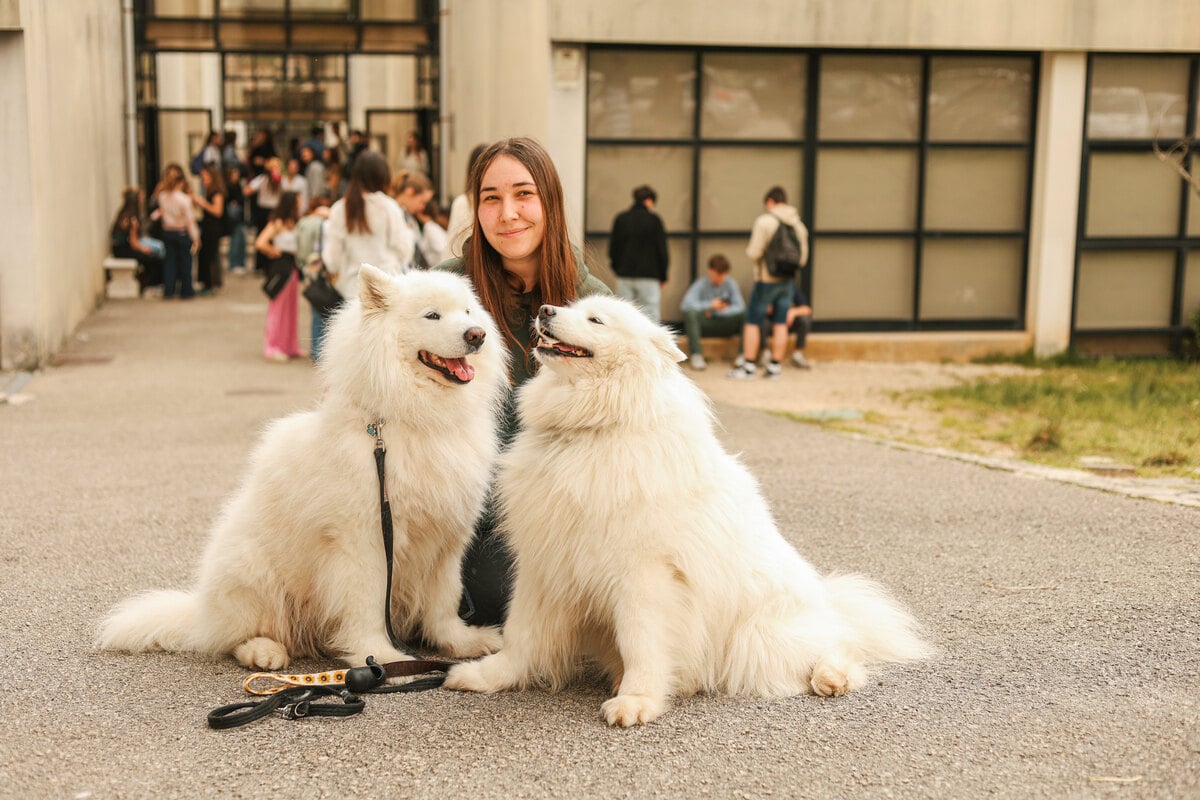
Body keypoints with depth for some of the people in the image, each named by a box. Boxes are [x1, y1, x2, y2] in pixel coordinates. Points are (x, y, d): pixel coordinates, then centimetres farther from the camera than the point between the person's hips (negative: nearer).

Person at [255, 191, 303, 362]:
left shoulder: (295, 223, 10)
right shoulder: (277, 223, -12)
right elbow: (260, 244, -23)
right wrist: (274, 252, -8)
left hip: (293, 268, 8)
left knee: (292, 308, 13)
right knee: (278, 308, -1)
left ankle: (290, 346, 22)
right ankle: (273, 348, 7)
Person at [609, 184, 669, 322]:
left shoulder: (620, 219, 7)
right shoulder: (654, 220, -3)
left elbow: (612, 249, 7)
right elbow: (662, 250, -2)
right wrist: (663, 277, 8)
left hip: (624, 277, 3)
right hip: (648, 277, -3)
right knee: (650, 317, -3)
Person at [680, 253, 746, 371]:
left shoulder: (731, 283, 0)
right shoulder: (701, 283, -9)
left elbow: (739, 306, -8)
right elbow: (685, 304, -22)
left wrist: (723, 310, -24)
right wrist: (710, 305, -27)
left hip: (724, 324, 2)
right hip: (705, 325, -2)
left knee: (746, 313, -22)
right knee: (690, 312, -33)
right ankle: (696, 355, -32)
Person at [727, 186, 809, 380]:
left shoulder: (765, 221, -13)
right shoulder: (798, 224, 6)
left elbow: (754, 253, -15)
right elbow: (803, 257, 9)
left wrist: (749, 249, 6)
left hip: (766, 279, -6)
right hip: (787, 280, 6)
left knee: (752, 322, 3)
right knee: (780, 324, 9)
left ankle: (748, 367, 3)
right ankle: (775, 367, 13)